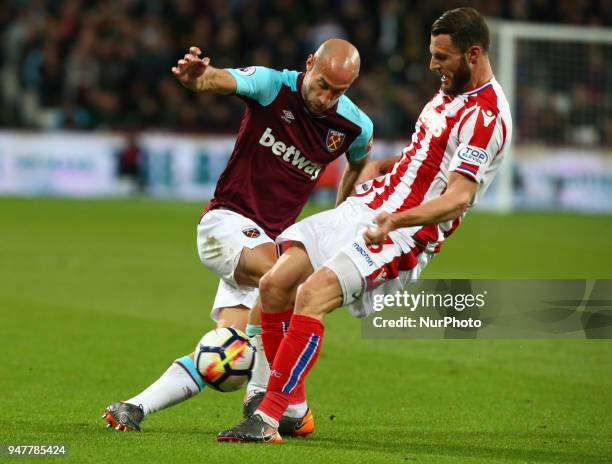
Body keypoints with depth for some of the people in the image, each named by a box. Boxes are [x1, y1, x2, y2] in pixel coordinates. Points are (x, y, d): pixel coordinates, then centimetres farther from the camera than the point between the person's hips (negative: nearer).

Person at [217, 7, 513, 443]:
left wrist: (397, 219, -40)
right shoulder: (451, 92, 14)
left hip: (405, 233, -10)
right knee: (275, 285, -3)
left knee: (312, 295, -27)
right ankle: (292, 406, 7)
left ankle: (268, 418, -26)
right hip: (366, 207, 10)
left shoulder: (486, 116, -17)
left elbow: (459, 197, -26)